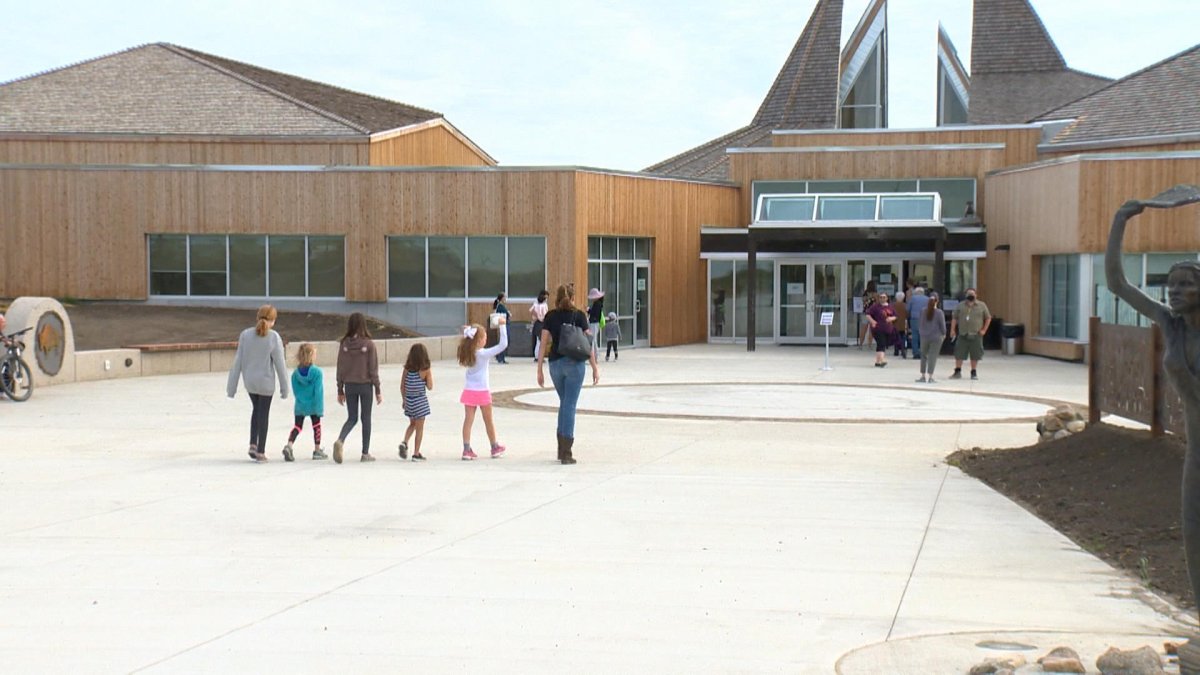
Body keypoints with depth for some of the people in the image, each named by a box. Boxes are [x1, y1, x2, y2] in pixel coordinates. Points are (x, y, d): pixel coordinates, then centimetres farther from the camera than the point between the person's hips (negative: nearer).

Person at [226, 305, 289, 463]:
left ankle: (253, 445, 18)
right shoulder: (274, 338, -15)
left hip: (249, 381, 3)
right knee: (263, 415, 10)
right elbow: (280, 364, -10)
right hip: (265, 382, -3)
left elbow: (238, 362, -4)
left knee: (256, 410, 25)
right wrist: (284, 388, 0)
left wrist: (232, 386, 1)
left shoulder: (245, 335, -7)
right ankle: (260, 452, 13)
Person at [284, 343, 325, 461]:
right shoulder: (317, 372, -16)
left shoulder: (295, 373, -4)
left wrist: (301, 400, 12)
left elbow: (295, 391, 0)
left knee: (297, 426, 8)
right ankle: (317, 450, 21)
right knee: (316, 426, 14)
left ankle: (289, 445, -14)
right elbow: (318, 391, -17)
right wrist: (319, 407, -13)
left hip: (300, 406, 3)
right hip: (314, 406, -2)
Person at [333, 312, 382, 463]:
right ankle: (365, 453, 13)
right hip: (365, 385, -3)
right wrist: (378, 390, 0)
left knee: (352, 418, 13)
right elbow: (373, 369, -8)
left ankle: (340, 440, -14)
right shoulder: (368, 344, -11)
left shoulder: (344, 344, -3)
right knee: (366, 418, 9)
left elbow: (340, 368, 2)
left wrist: (340, 390, 10)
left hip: (349, 386, 3)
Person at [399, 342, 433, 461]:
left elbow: (402, 386, 3)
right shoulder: (426, 370, -11)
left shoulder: (407, 368, -1)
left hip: (409, 400, 4)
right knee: (419, 427, 5)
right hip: (420, 401, -4)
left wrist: (404, 399, 15)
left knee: (412, 424, 23)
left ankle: (404, 442, 0)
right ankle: (416, 454, 7)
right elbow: (430, 387, -8)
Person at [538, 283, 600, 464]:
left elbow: (544, 343, 1)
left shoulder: (550, 316, 4)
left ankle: (562, 449, 20)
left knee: (564, 403, 19)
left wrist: (539, 369, 4)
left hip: (555, 363, 3)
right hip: (574, 363, -3)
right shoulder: (578, 316, -2)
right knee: (570, 405, -2)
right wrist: (595, 368, 2)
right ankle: (566, 454, -4)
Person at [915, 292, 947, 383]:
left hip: (924, 337, 3)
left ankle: (923, 376, 17)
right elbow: (942, 325, -6)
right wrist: (943, 334, 12)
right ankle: (930, 377, -2)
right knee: (933, 357, 0)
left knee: (924, 356, 16)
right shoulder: (939, 313, -11)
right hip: (936, 337, -3)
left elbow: (919, 324, 6)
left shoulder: (923, 311, -1)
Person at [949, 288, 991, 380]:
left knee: (975, 355, 4)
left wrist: (984, 330, 1)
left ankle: (973, 373, 17)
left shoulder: (982, 306, 3)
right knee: (959, 353, -1)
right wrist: (952, 330, -1)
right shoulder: (960, 305, 6)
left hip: (976, 335, 0)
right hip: (962, 334, 0)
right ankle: (957, 372, 8)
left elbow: (988, 318, 9)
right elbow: (954, 318, 7)